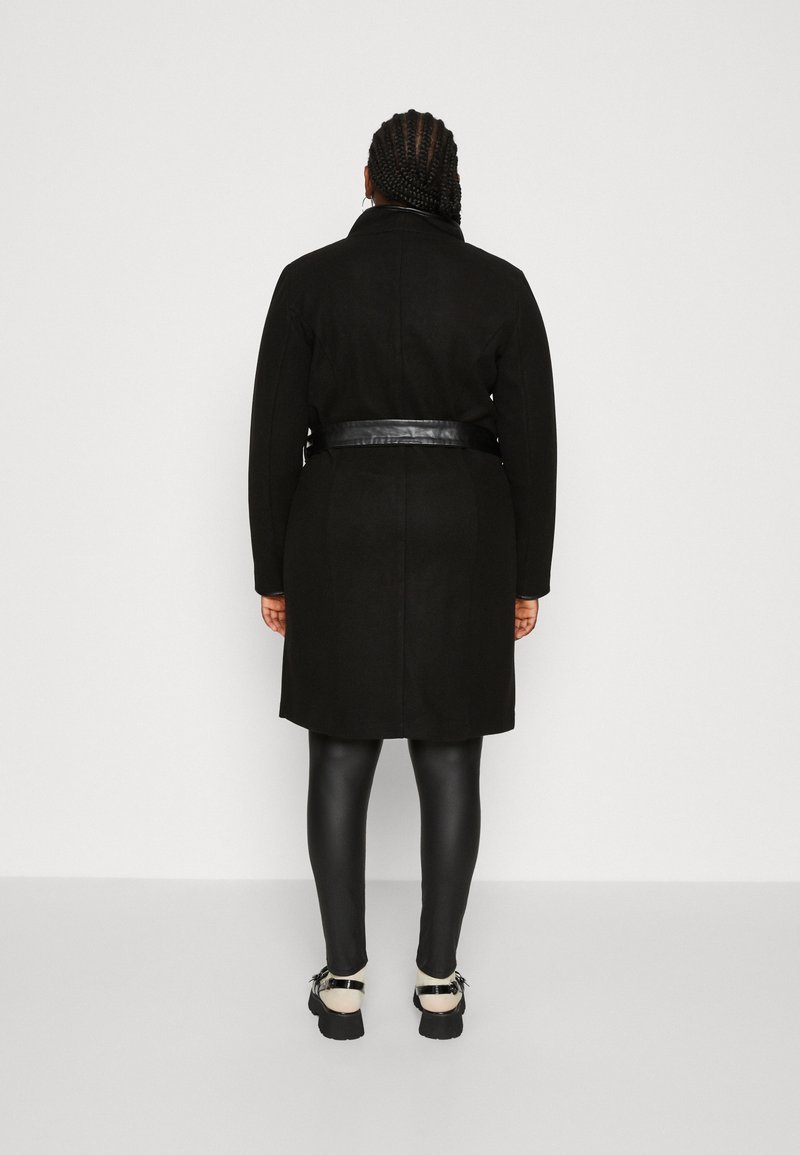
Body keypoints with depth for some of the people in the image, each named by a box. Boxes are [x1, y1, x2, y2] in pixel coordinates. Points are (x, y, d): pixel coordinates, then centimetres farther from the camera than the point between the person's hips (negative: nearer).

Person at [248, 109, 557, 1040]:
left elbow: (275, 436, -2)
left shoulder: (309, 280, -1)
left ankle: (342, 981, 14)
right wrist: (528, 578, 7)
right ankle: (439, 981, 14)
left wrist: (272, 572, 6)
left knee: (339, 760, 8)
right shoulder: (501, 285, 0)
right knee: (449, 762, 8)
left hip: (342, 536, 0)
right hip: (464, 541, 1)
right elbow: (532, 441, 0)